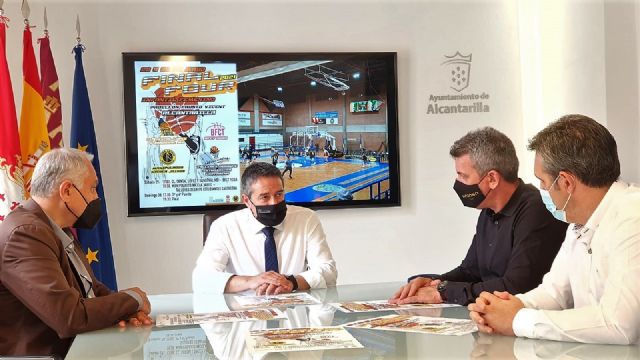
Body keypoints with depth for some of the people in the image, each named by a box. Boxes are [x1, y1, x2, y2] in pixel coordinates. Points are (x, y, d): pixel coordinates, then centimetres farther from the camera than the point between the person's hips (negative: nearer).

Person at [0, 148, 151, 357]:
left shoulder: (60, 229, 8)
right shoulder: (26, 234, -19)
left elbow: (91, 287, 15)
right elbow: (71, 318, -25)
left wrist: (122, 307, -5)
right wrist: (131, 299, -11)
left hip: (78, 348, 8)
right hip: (45, 353, -8)